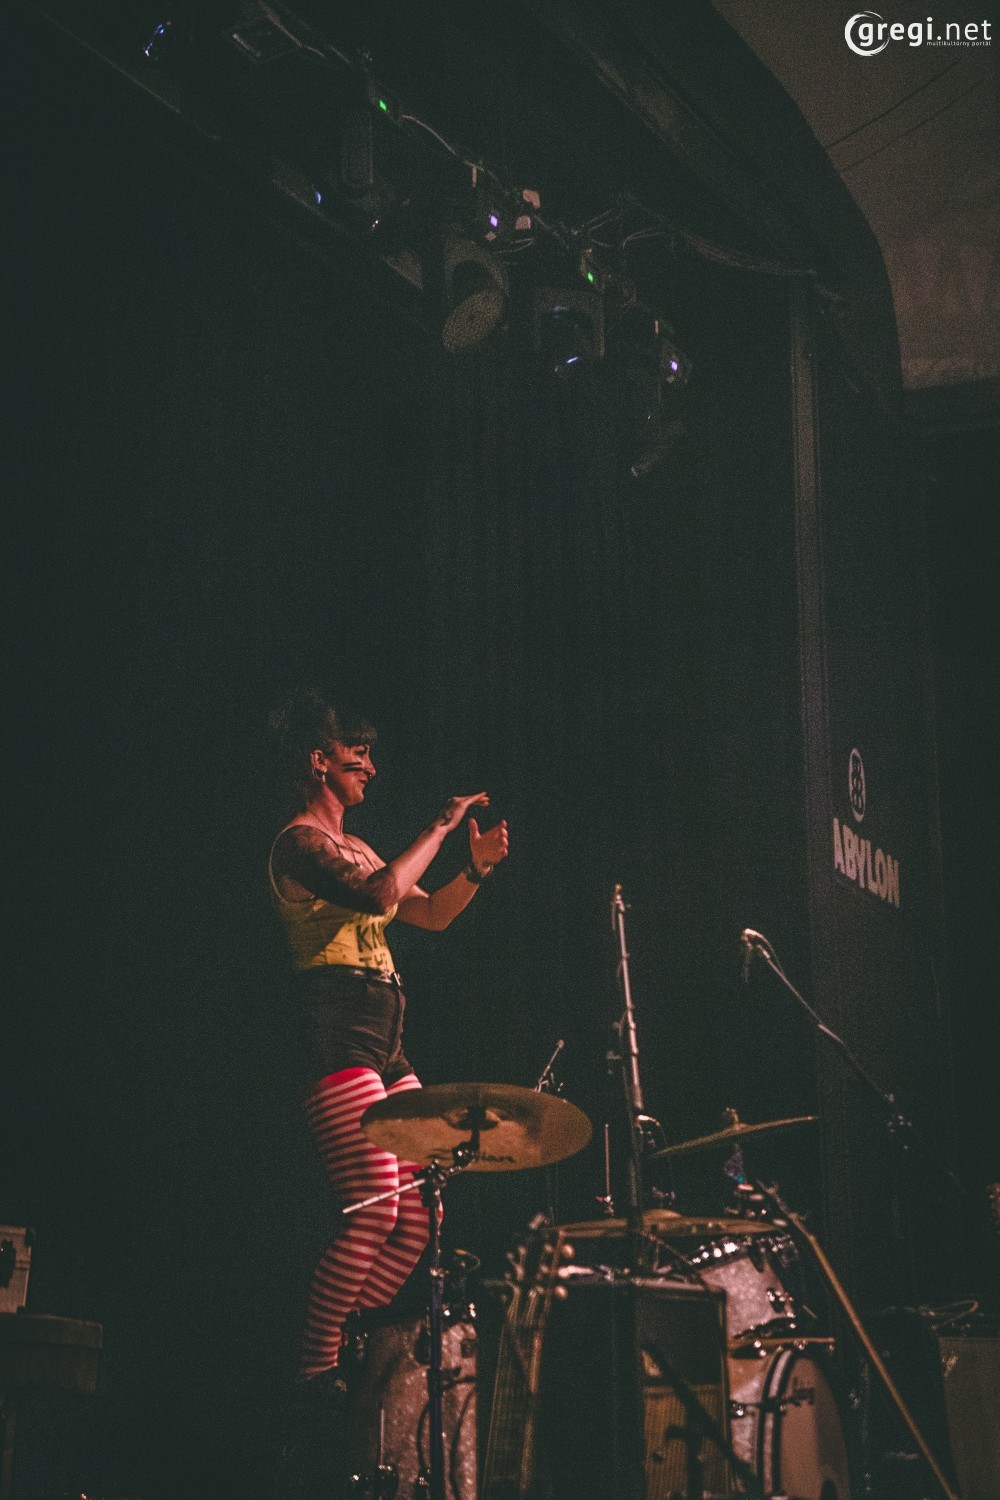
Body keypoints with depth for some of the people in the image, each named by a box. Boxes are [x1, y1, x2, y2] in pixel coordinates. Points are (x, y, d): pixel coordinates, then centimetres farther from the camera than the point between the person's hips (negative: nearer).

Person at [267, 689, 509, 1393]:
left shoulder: (356, 846, 25)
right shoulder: (300, 840, -4)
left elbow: (432, 913, 27)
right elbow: (382, 893, -21)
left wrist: (478, 867, 10)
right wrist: (441, 826, -10)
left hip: (385, 1040, 10)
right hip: (338, 1032, -10)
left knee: (421, 1215, 5)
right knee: (374, 1212, -16)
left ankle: (342, 1348, 11)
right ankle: (314, 1369, -8)